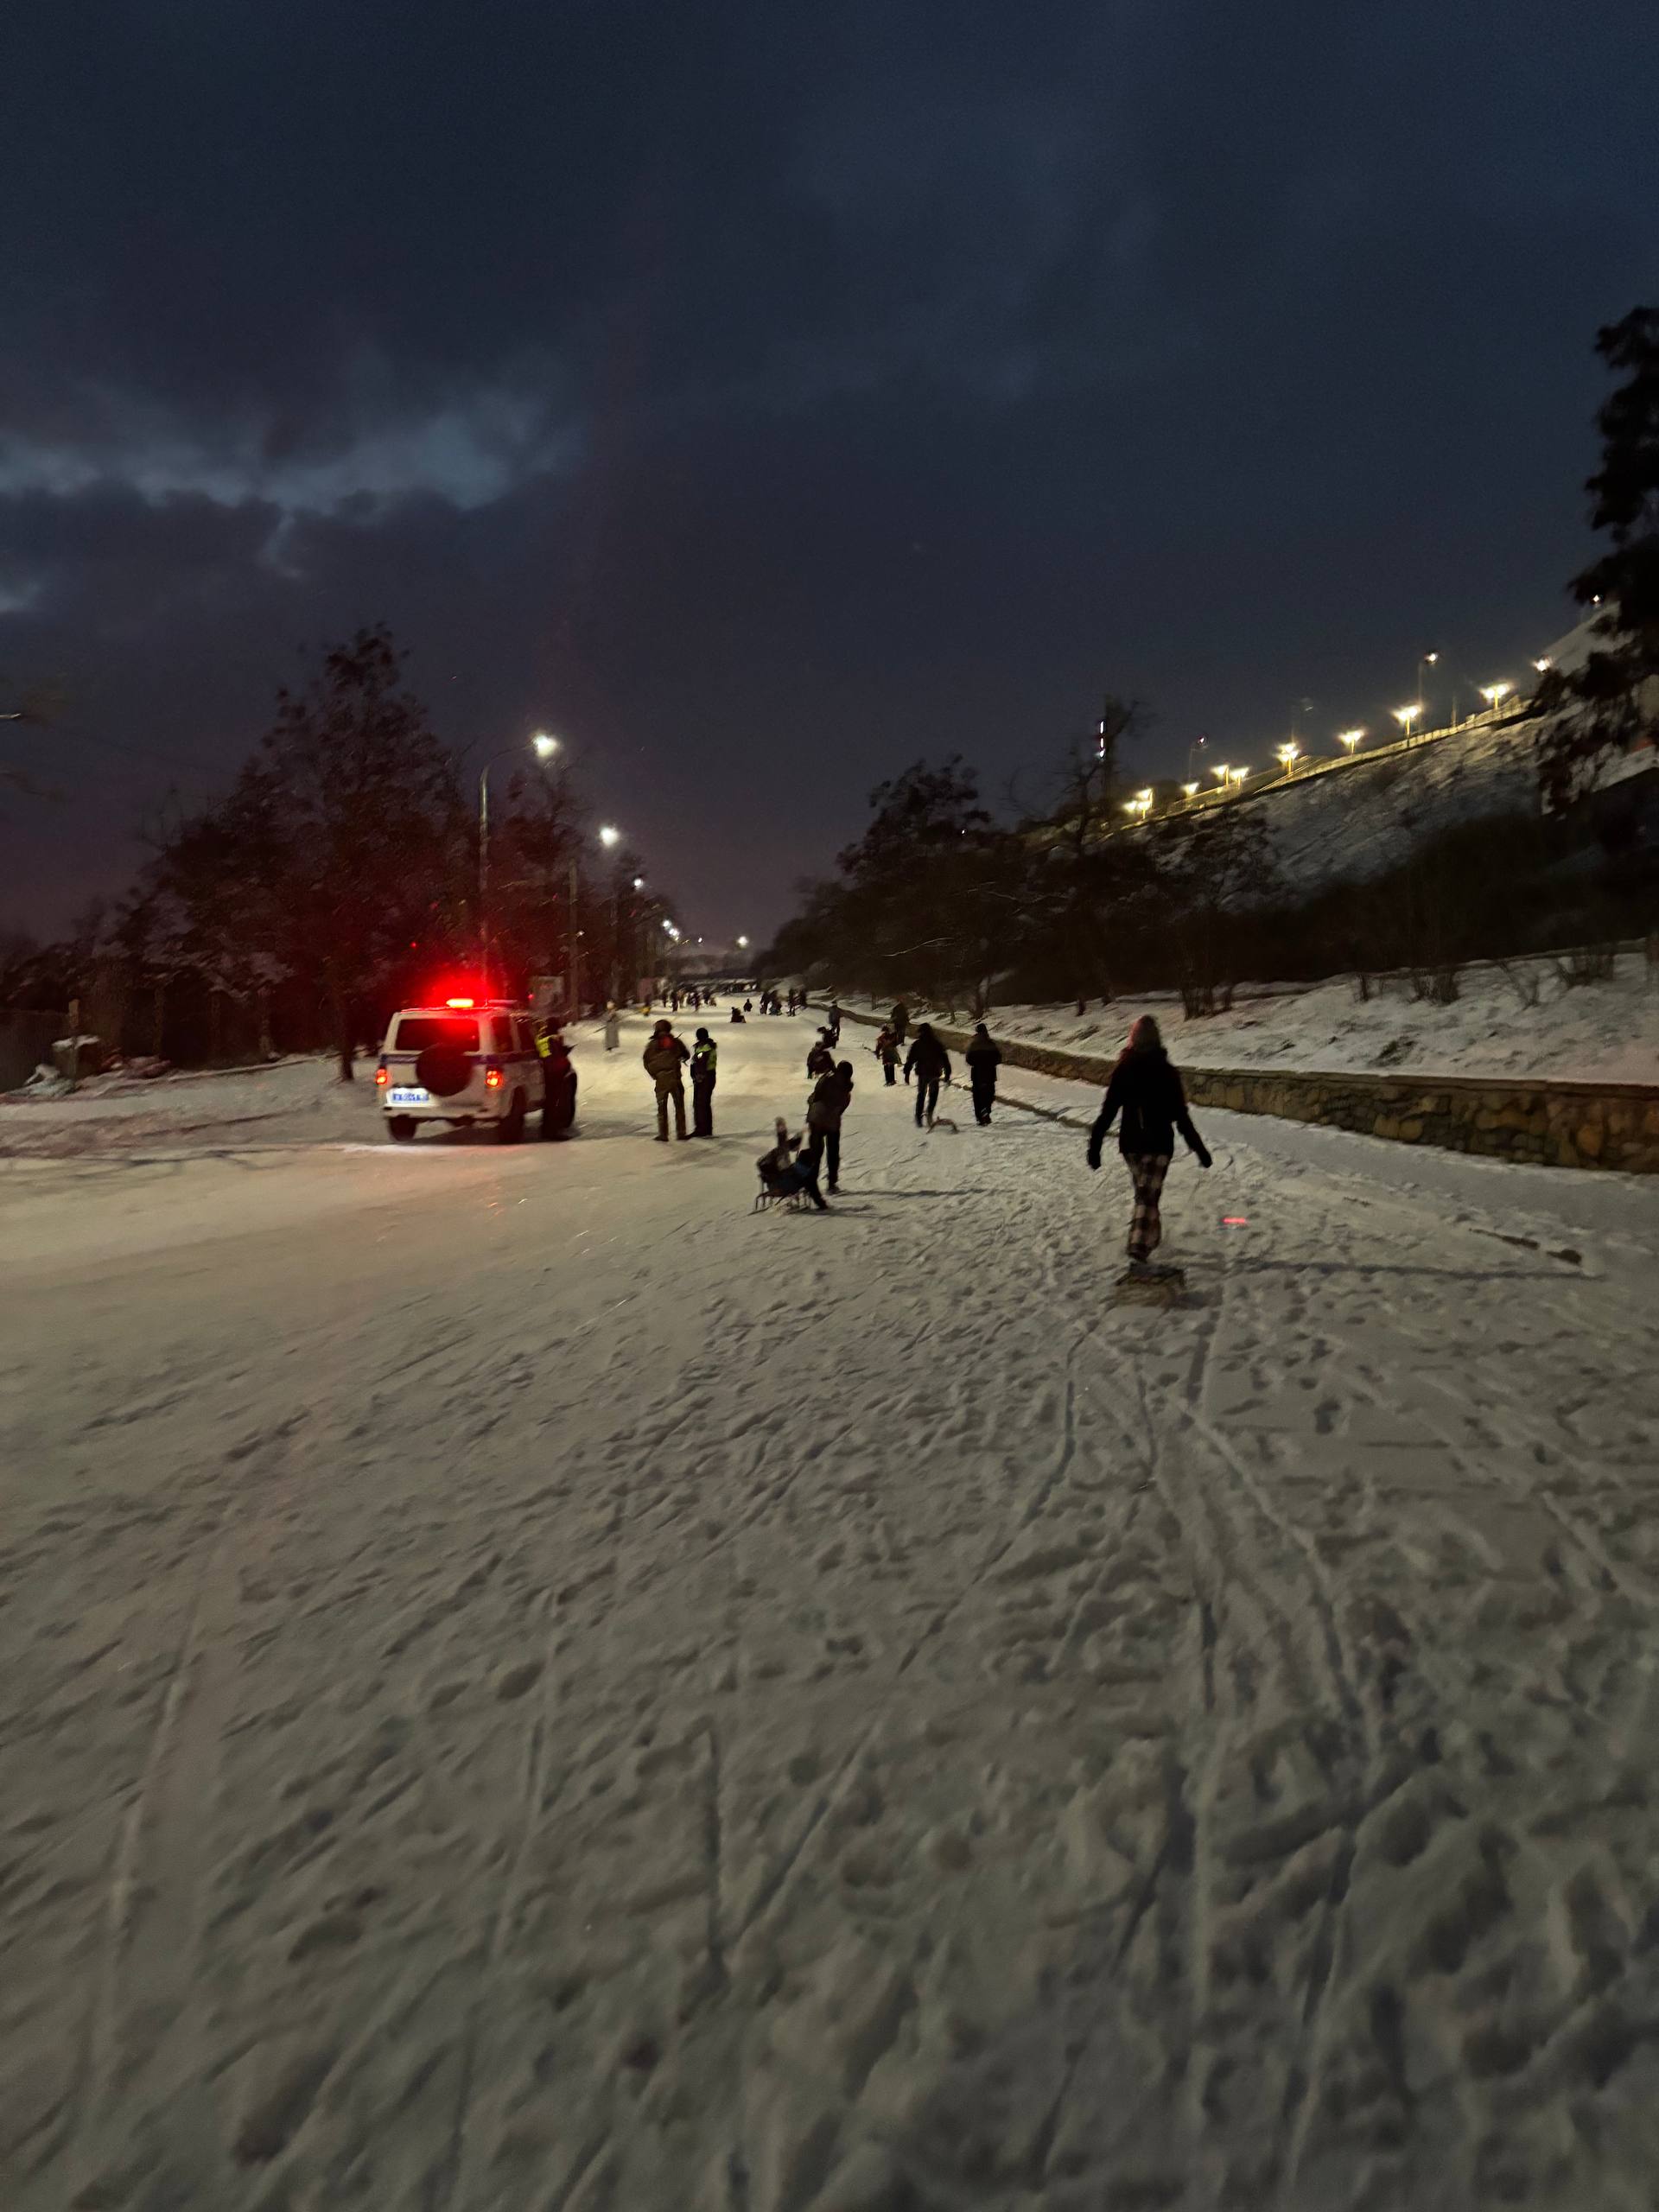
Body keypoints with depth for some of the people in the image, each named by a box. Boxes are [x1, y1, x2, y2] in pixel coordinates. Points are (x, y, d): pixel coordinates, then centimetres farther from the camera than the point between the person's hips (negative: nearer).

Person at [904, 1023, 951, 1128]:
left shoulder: (916, 1045, 0)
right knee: (933, 1094, 11)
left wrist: (907, 1074, 4)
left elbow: (910, 1060, -1)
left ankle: (919, 1117, 10)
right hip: (934, 1073, -1)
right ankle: (929, 1112, -10)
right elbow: (945, 1059, 3)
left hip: (922, 1073, 1)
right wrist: (947, 1074, 8)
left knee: (921, 1095, 13)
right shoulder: (937, 1044, 2)